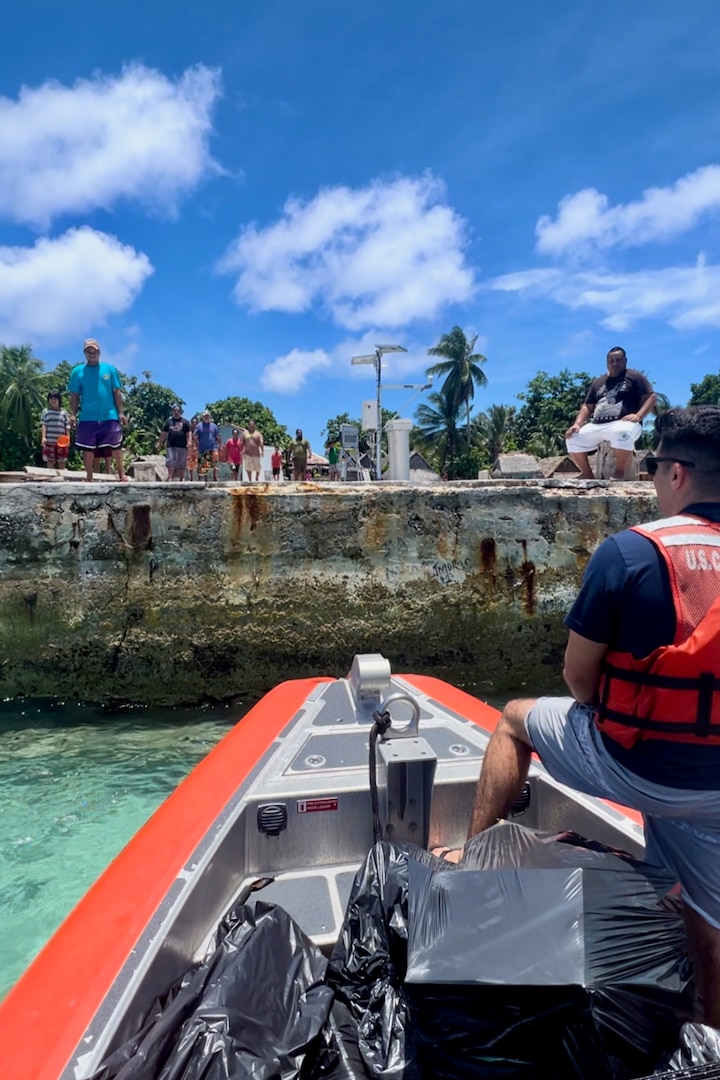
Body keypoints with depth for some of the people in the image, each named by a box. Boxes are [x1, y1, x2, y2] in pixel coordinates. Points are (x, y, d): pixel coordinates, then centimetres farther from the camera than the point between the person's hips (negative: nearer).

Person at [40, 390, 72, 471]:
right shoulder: (45, 411, 8)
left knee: (61, 461, 5)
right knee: (50, 461, 2)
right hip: (49, 441, 0)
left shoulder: (64, 412, 9)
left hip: (62, 442, 0)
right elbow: (43, 426, 2)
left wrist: (68, 439, -4)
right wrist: (43, 437, -9)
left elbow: (67, 427, 7)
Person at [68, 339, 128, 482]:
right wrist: (73, 414, -3)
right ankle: (89, 476, 14)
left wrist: (120, 412, 1)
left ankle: (121, 472, 11)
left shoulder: (110, 369, 7)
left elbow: (117, 392, 6)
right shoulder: (77, 371, 7)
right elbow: (74, 395, 7)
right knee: (88, 448, 4)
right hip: (87, 418, 1)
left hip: (109, 416, 0)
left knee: (116, 446, 0)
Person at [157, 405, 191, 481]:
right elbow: (163, 433, 13)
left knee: (182, 463, 4)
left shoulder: (185, 422, 9)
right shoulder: (168, 421, 12)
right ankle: (170, 477, -4)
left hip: (182, 446, -1)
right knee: (171, 461, -7)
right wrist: (160, 443, 8)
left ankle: (181, 478, 12)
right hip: (171, 445, 1)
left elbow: (188, 433, 2)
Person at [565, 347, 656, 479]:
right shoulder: (598, 382, 26)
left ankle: (620, 472, -25)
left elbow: (651, 396, 2)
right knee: (573, 439, -14)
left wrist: (638, 416, -15)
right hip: (596, 425, 6)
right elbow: (587, 406, 23)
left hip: (623, 423, -6)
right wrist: (577, 424, 4)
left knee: (621, 433, -41)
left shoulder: (635, 376, 11)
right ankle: (587, 473, -3)